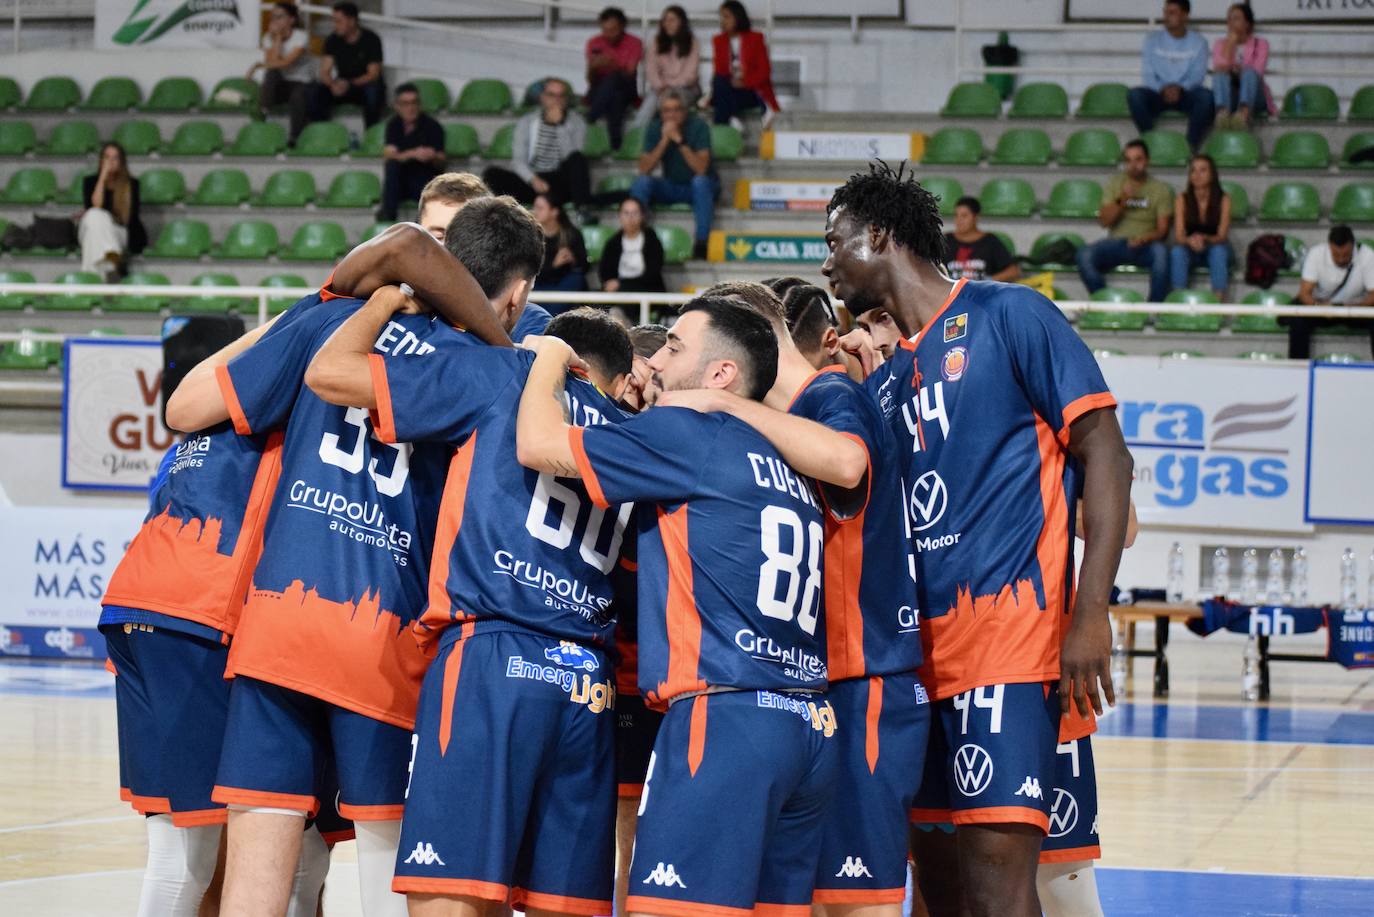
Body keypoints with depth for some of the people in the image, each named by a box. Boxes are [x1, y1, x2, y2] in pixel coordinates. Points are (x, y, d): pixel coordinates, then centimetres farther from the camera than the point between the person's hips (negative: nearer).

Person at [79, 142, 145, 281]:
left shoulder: (132, 184, 6)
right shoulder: (90, 181, 7)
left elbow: (132, 217, -1)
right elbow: (94, 207, -13)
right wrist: (102, 178, -13)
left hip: (120, 235, 0)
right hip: (90, 232, 0)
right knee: (95, 216, -35)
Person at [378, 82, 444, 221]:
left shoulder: (433, 126, -8)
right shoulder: (394, 125, 0)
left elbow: (440, 163, -13)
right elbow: (388, 155, -15)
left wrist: (433, 157, -38)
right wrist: (412, 154, -33)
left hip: (427, 180, -4)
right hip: (400, 183, 4)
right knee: (392, 165, -28)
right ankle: (387, 214, -25)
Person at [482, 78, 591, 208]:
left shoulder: (576, 122, 6)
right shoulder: (526, 122, 9)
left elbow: (573, 156, -11)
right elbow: (518, 161, 0)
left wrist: (559, 124, -17)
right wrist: (534, 180, -20)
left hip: (560, 185, -1)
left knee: (577, 158, -31)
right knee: (492, 173, -21)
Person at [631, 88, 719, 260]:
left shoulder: (698, 126, -17)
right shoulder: (654, 128, -7)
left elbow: (701, 169, -28)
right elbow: (644, 169, -16)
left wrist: (680, 140, -34)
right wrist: (664, 140, -26)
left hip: (701, 187, -3)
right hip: (671, 187, 3)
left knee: (700, 181, -36)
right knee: (642, 182, -22)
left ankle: (701, 242, -38)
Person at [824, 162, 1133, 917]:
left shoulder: (1009, 317, -2)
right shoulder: (880, 374, 20)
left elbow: (1104, 452, -7)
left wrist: (1090, 614, -16)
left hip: (1010, 624, -8)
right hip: (920, 645, 8)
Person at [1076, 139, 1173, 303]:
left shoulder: (1161, 190, 5)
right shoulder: (1115, 184, 10)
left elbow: (1162, 229, -2)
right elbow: (1104, 221, 3)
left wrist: (1144, 239, -22)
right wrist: (1120, 201, -14)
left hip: (1145, 246, -2)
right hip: (1117, 243, 2)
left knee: (1161, 252, -38)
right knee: (1085, 255, -28)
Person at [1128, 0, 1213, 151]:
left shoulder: (1198, 42, 6)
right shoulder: (1153, 39, 8)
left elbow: (1198, 75, -4)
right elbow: (1147, 75, 0)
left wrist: (1179, 88, -25)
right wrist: (1163, 89, -20)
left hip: (1185, 94, -1)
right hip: (1158, 93, 1)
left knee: (1205, 95, -34)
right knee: (1135, 95, -31)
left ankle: (1192, 145, -30)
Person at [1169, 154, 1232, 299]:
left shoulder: (1223, 199, -11)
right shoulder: (1183, 199, -8)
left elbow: (1221, 236, -16)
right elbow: (1178, 236, -15)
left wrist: (1205, 239, -38)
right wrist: (1190, 240, -38)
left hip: (1215, 247, -1)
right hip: (1190, 250, 1)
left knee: (1219, 251, -35)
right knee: (1177, 251, -32)